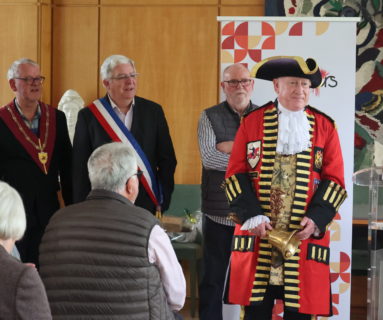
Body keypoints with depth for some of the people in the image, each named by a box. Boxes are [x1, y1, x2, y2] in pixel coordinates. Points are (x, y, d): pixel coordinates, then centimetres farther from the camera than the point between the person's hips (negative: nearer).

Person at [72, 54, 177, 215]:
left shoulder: (153, 111, 3)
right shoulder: (88, 116, -2)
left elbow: (167, 159, 5)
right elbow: (80, 168, -2)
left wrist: (162, 201, -2)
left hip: (147, 207, 2)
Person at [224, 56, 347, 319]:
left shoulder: (325, 126, 6)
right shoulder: (252, 122, 5)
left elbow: (335, 180, 4)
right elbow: (236, 174, 3)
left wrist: (316, 219, -10)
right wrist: (252, 216, -10)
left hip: (305, 236, 0)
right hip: (258, 235, 0)